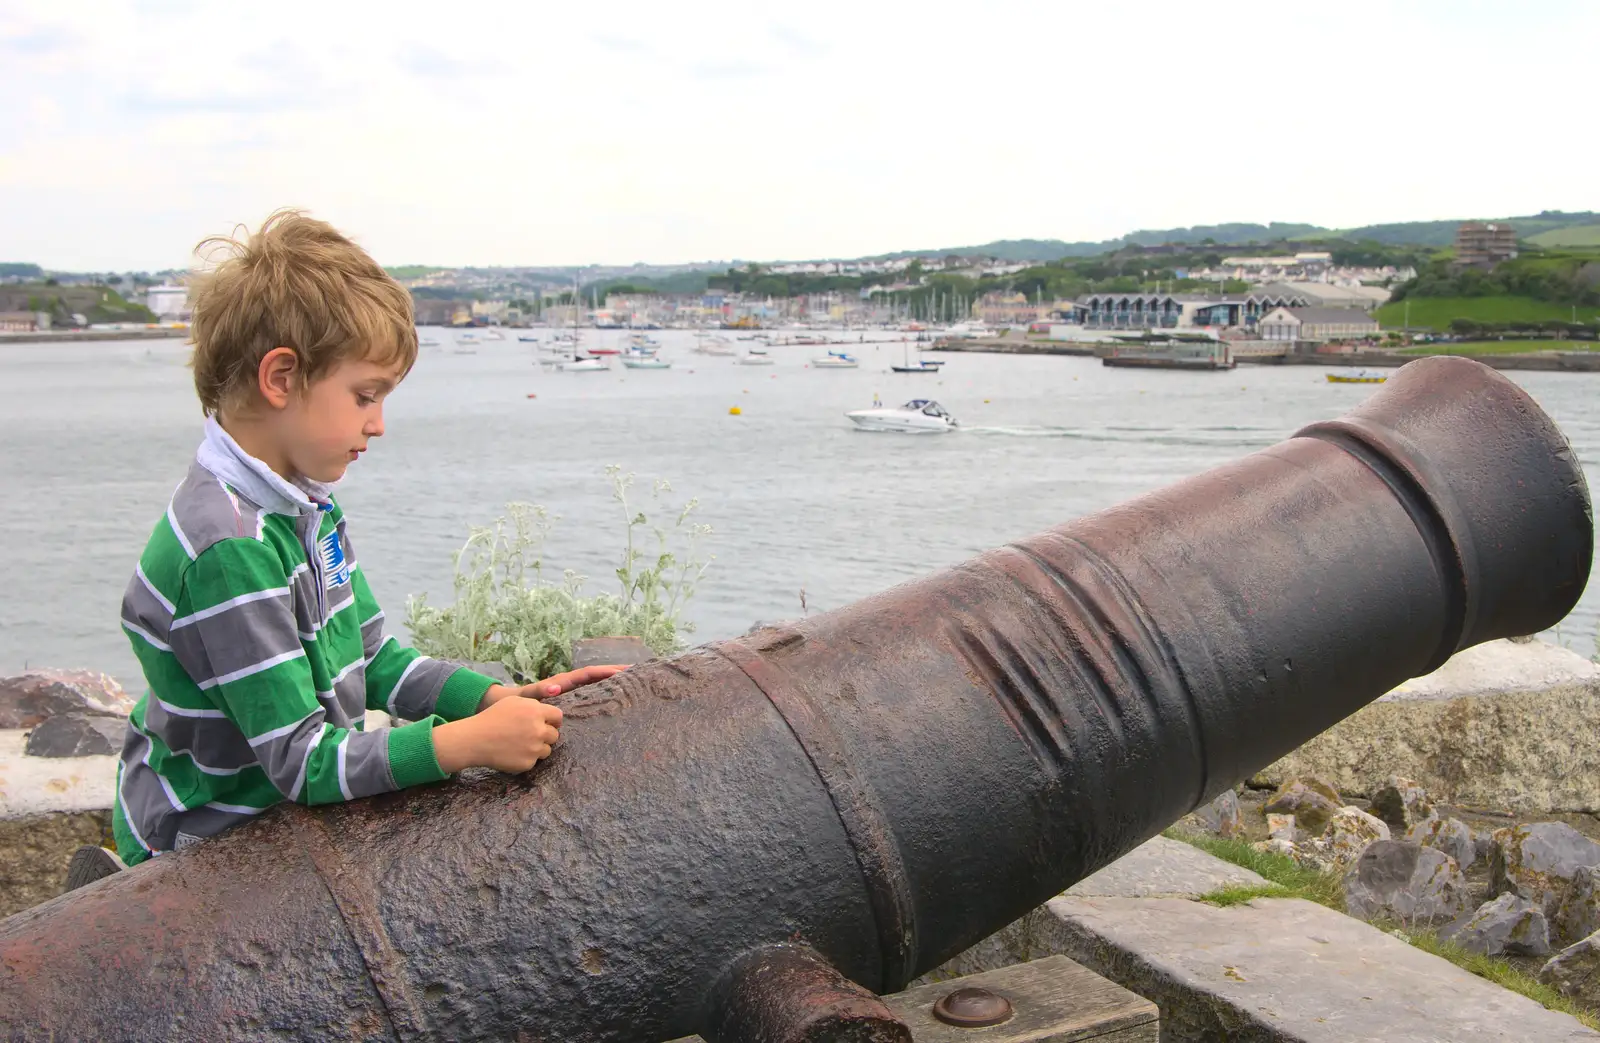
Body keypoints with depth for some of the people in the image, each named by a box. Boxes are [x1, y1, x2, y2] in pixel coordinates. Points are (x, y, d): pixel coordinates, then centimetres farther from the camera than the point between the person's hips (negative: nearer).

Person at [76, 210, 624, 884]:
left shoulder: (305, 503, 2)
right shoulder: (229, 551, -28)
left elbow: (372, 662, 6)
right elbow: (302, 762, -26)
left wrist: (501, 698, -7)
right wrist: (471, 742, -28)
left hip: (281, 810, 9)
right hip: (204, 848, -9)